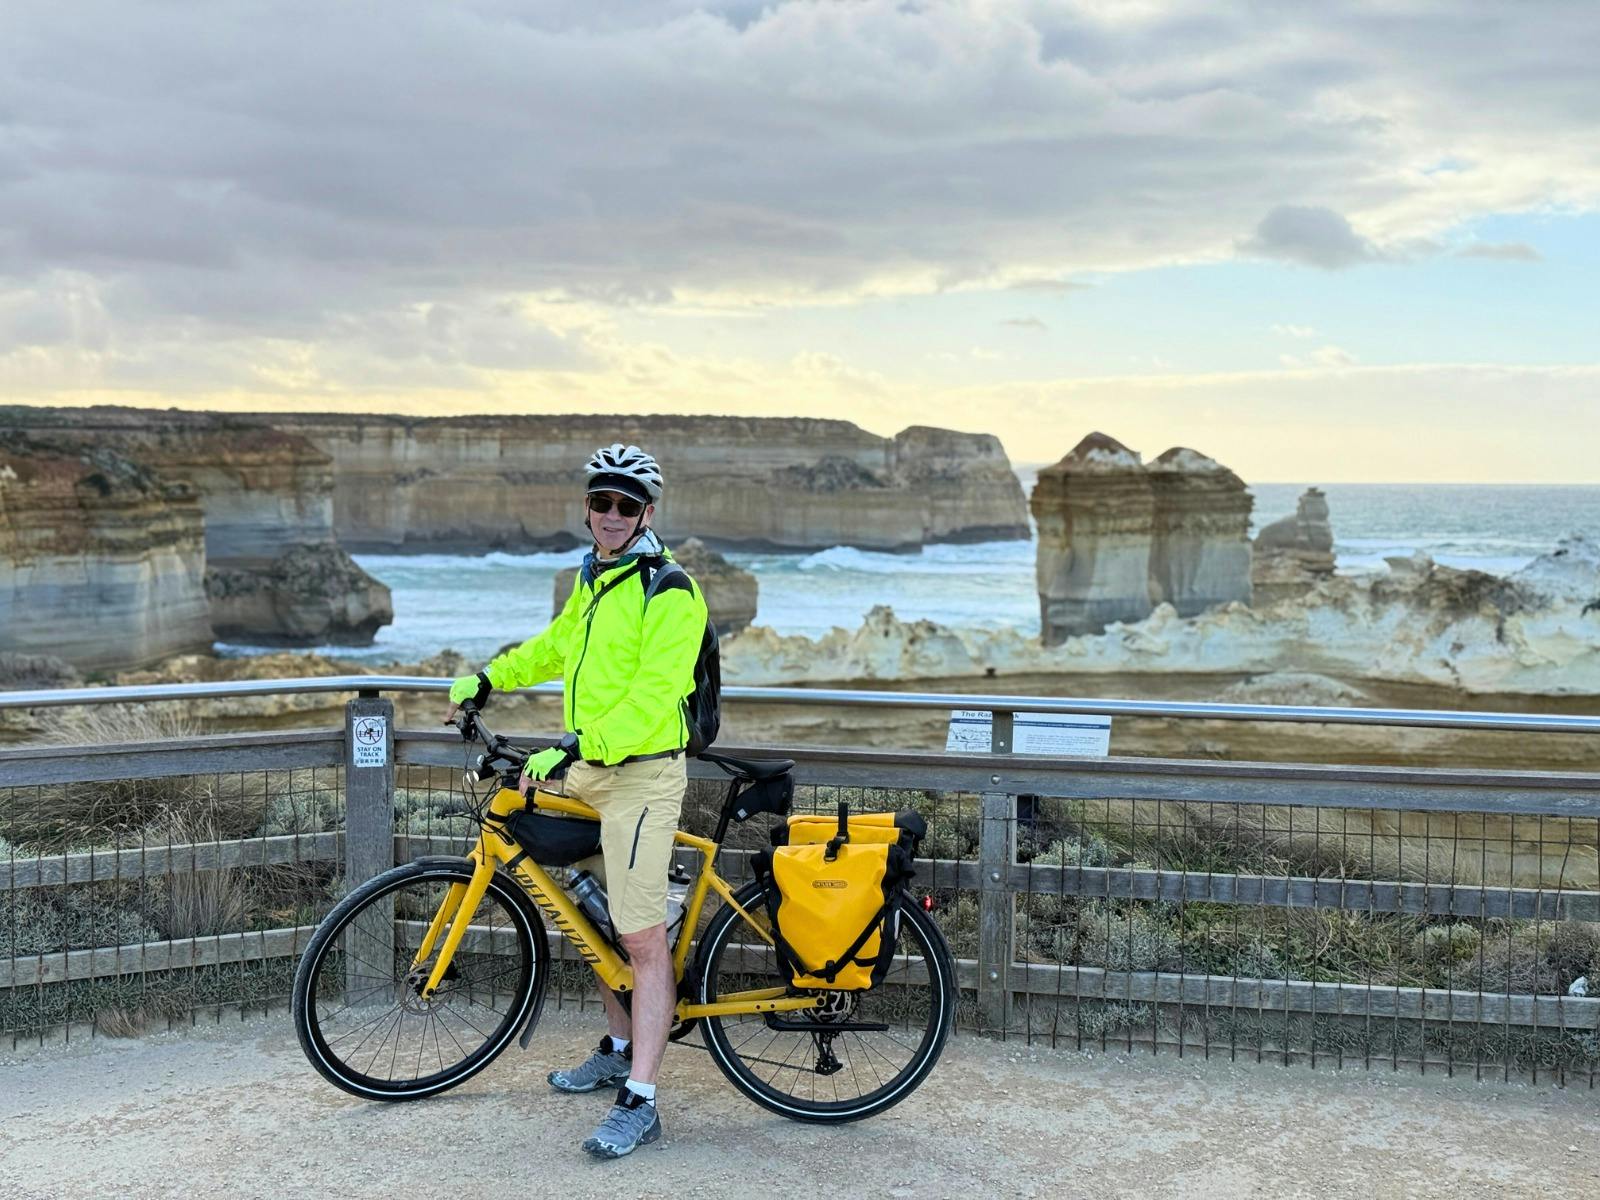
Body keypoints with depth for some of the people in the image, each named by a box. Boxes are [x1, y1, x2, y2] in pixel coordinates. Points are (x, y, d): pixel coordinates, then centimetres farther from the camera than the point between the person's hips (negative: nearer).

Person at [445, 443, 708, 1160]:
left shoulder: (669, 592, -16)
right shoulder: (593, 578, 13)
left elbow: (651, 699, -24)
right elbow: (558, 643, 32)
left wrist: (572, 746, -31)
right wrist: (488, 679, 32)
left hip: (640, 776, -9)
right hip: (586, 774, 9)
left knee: (643, 941, -8)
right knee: (600, 923, 19)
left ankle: (639, 1104, -5)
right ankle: (619, 1051, 37)